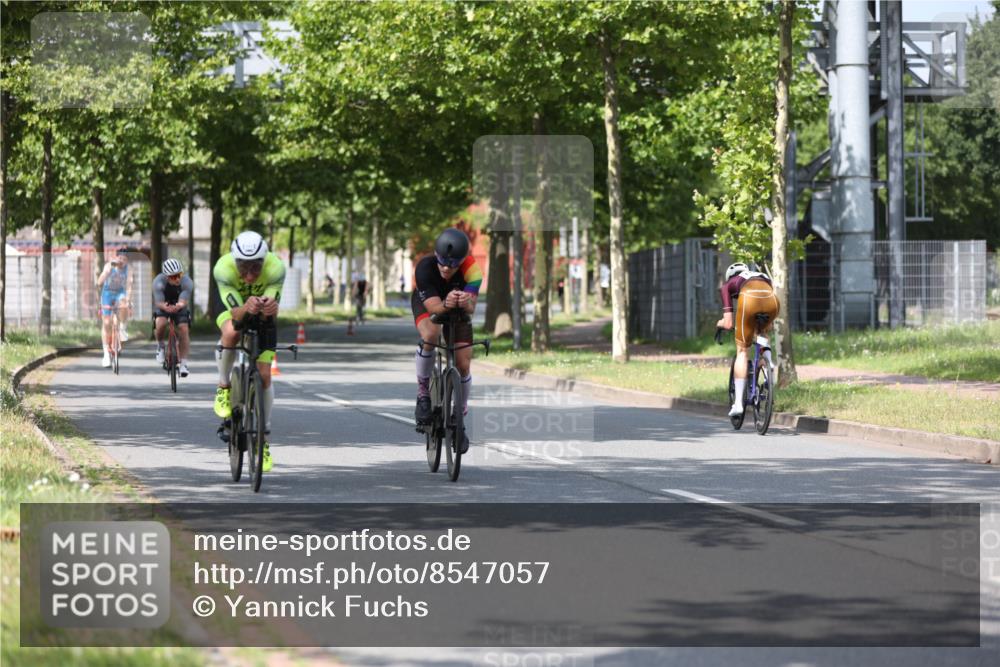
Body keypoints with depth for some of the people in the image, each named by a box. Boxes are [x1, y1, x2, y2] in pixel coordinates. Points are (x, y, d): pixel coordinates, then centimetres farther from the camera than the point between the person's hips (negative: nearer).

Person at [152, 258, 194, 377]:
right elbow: (159, 302, -36)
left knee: (184, 329, -16)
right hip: (163, 305, -1)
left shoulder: (187, 282, -30)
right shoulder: (159, 282, -31)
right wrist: (165, 307, -60)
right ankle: (160, 346, 1)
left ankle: (183, 363, -9)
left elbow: (183, 301, -38)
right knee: (161, 324, -29)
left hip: (179, 306, 1)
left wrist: (179, 306, -62)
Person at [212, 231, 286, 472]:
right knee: (231, 333, -38)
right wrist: (247, 308, -61)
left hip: (262, 318, 1)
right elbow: (236, 313, -38)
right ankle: (223, 387, -13)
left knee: (264, 375, -6)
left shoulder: (275, 268, -35)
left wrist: (270, 308, -58)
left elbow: (271, 316, -33)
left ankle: (264, 437, 10)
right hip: (234, 310, -1)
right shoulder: (223, 268, -37)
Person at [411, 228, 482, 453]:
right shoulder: (425, 268, -37)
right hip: (427, 302, -2)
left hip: (459, 310, 2)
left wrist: (465, 303, -65)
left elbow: (471, 307, -41)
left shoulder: (471, 269, -35)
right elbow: (432, 306, -42)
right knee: (430, 335, -35)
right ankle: (423, 392, -14)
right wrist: (446, 304, -64)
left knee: (463, 365, -7)